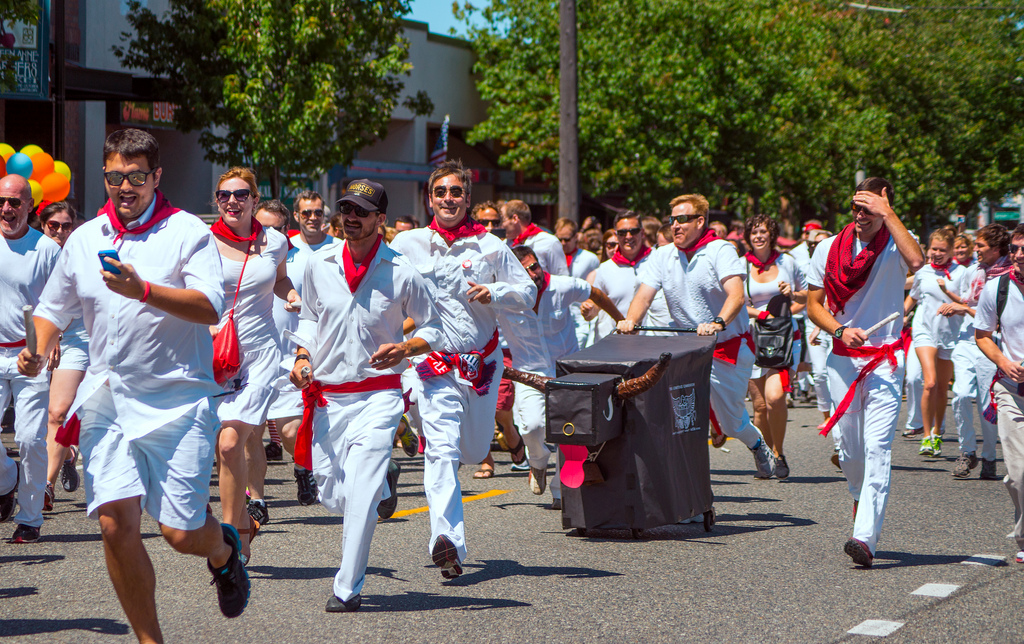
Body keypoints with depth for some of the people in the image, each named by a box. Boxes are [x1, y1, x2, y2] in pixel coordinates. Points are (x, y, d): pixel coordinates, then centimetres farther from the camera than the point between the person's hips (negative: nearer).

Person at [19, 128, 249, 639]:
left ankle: (223, 548, 34)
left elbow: (210, 308, -15)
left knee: (181, 533, -4)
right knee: (116, 523, -9)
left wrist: (143, 290, -27)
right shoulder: (84, 239, 12)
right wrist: (38, 349, 2)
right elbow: (53, 308, 23)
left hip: (176, 399, -3)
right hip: (108, 399, 3)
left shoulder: (187, 232, -2)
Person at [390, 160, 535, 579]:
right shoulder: (407, 245, 3)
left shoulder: (491, 247, 3)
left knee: (474, 451, 15)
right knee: (442, 450, -19)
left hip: (481, 364, 3)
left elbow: (528, 293, 6)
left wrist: (495, 292, -13)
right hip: (434, 362, -2)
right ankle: (447, 539, -29)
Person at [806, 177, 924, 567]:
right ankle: (862, 501, 41)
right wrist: (840, 330, -10)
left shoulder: (894, 245, -4)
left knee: (877, 448, -14)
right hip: (842, 359, 4)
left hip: (885, 360, -4)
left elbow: (916, 261, -29)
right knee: (848, 446, 12)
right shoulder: (829, 249, 5)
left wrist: (887, 214, -23)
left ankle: (866, 537, -22)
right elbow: (813, 304, 9)